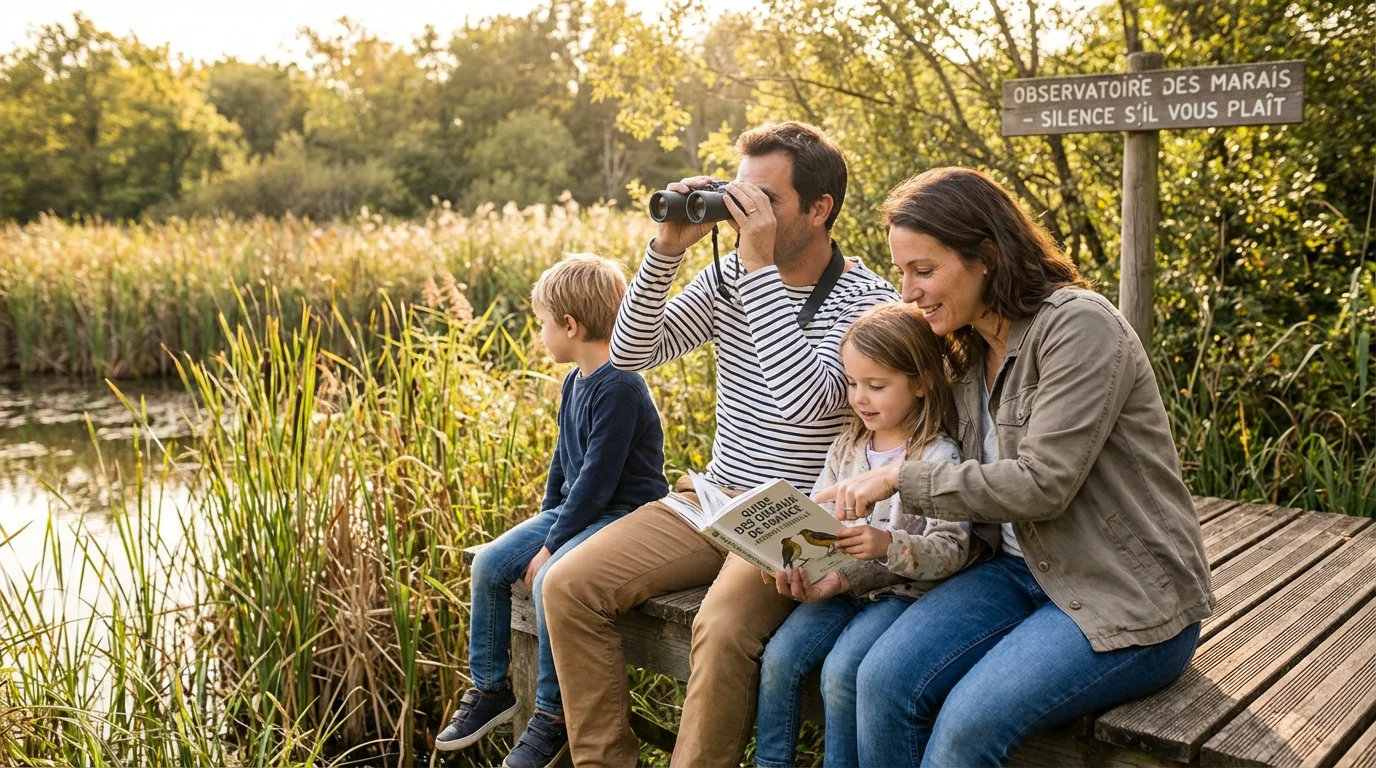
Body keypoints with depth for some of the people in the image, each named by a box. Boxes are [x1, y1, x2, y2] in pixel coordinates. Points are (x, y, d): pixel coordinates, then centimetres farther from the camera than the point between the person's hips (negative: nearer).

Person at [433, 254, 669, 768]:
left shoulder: (620, 388, -21)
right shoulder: (576, 381, 10)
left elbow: (597, 478, -23)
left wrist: (551, 546, -20)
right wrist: (547, 521, 11)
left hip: (624, 516, -10)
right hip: (575, 509, 10)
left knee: (551, 580, -29)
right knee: (489, 563, 0)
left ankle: (553, 716, -11)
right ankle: (491, 689, 14)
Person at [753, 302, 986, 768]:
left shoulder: (939, 457, -11)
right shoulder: (847, 449, 9)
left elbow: (952, 550, -16)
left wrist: (888, 545, -33)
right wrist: (791, 565, -12)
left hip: (903, 590, -6)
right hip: (840, 585, 6)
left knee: (841, 669, -24)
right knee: (779, 657, -12)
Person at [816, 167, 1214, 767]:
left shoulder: (1079, 325, -17)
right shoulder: (969, 354, 8)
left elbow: (1042, 483, -23)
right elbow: (971, 508, 7)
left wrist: (900, 478, -18)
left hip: (1127, 600, -7)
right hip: (1026, 569, 7)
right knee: (882, 680, -16)